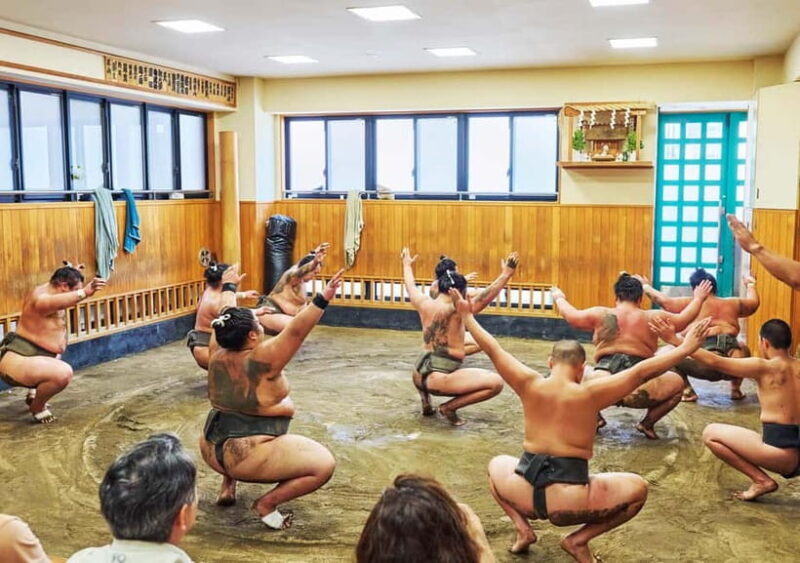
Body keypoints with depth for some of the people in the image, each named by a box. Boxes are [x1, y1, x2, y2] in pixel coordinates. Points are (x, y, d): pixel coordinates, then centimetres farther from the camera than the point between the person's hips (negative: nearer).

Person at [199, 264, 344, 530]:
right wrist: (322, 299, -34)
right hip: (244, 457, -9)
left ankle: (227, 485, 29)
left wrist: (229, 287, 30)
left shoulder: (218, 355, 0)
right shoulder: (259, 361, -20)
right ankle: (267, 503, -9)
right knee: (324, 463, -11)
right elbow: (296, 330, -28)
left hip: (212, 449, 9)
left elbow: (227, 320, 16)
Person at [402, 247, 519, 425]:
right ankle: (449, 407, -8)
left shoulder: (424, 304, 3)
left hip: (419, 376, 8)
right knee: (496, 382, -13)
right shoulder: (455, 310, -14)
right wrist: (506, 274, -27)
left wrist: (407, 265, 40)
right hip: (439, 378, -8)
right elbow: (484, 297, -25)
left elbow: (411, 287, 23)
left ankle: (426, 403, 24)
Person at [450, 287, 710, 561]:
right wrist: (686, 348, 0)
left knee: (497, 464, 35)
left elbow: (493, 349, 7)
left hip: (525, 495, 3)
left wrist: (467, 317, 20)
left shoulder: (530, 386, -3)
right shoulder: (590, 393, -8)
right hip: (567, 503, -2)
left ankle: (523, 529, 14)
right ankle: (579, 539, 9)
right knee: (638, 488, 17)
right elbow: (642, 371, -7)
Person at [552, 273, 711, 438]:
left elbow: (570, 315, 24)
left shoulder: (601, 315, 9)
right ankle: (648, 423, 15)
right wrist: (698, 299, 41)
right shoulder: (653, 318, 9)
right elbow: (683, 319, 23)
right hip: (638, 391, 0)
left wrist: (559, 298, 44)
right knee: (677, 381, 25)